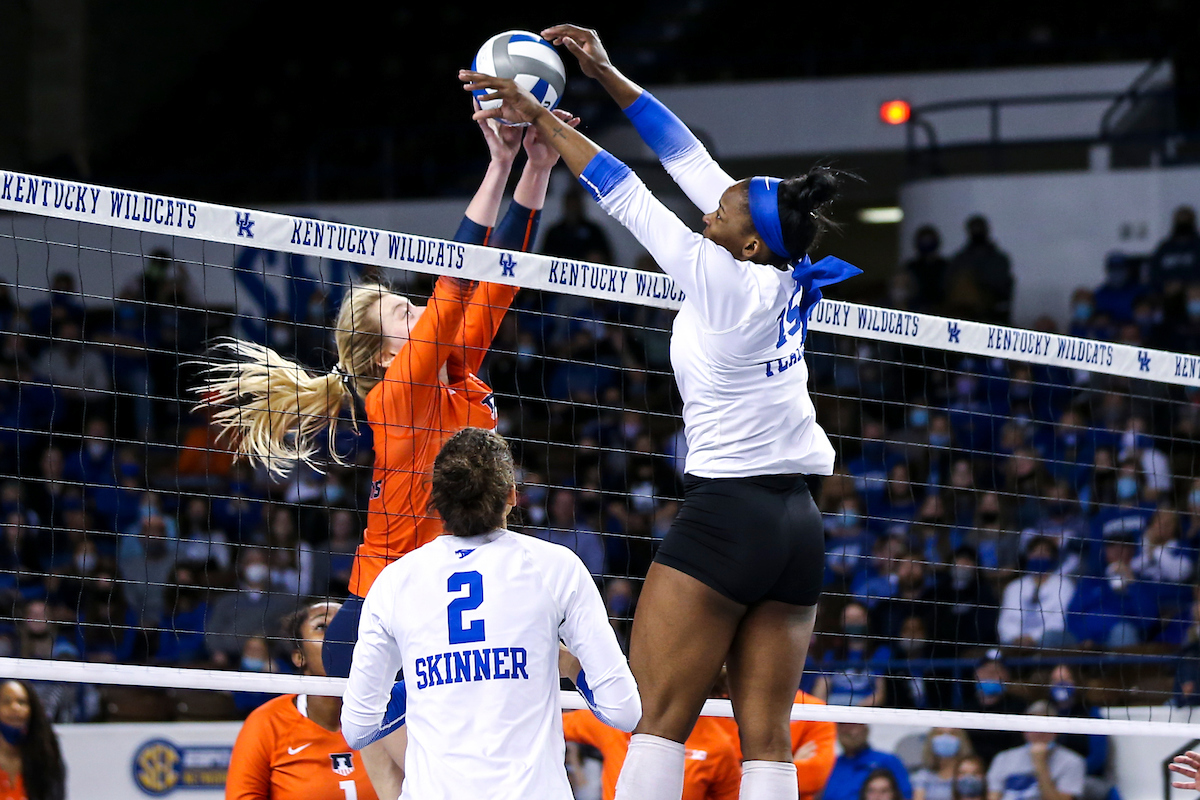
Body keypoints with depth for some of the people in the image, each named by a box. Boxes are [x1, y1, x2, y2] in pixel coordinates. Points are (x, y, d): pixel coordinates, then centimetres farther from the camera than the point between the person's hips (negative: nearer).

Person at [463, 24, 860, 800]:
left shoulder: (723, 280, -10)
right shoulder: (786, 280, 8)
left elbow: (626, 194, -4)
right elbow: (691, 162, 14)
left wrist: (541, 118, 6)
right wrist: (608, 76, 18)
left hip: (726, 514, -8)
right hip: (798, 527, 8)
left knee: (659, 719, -9)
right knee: (767, 737, 1)